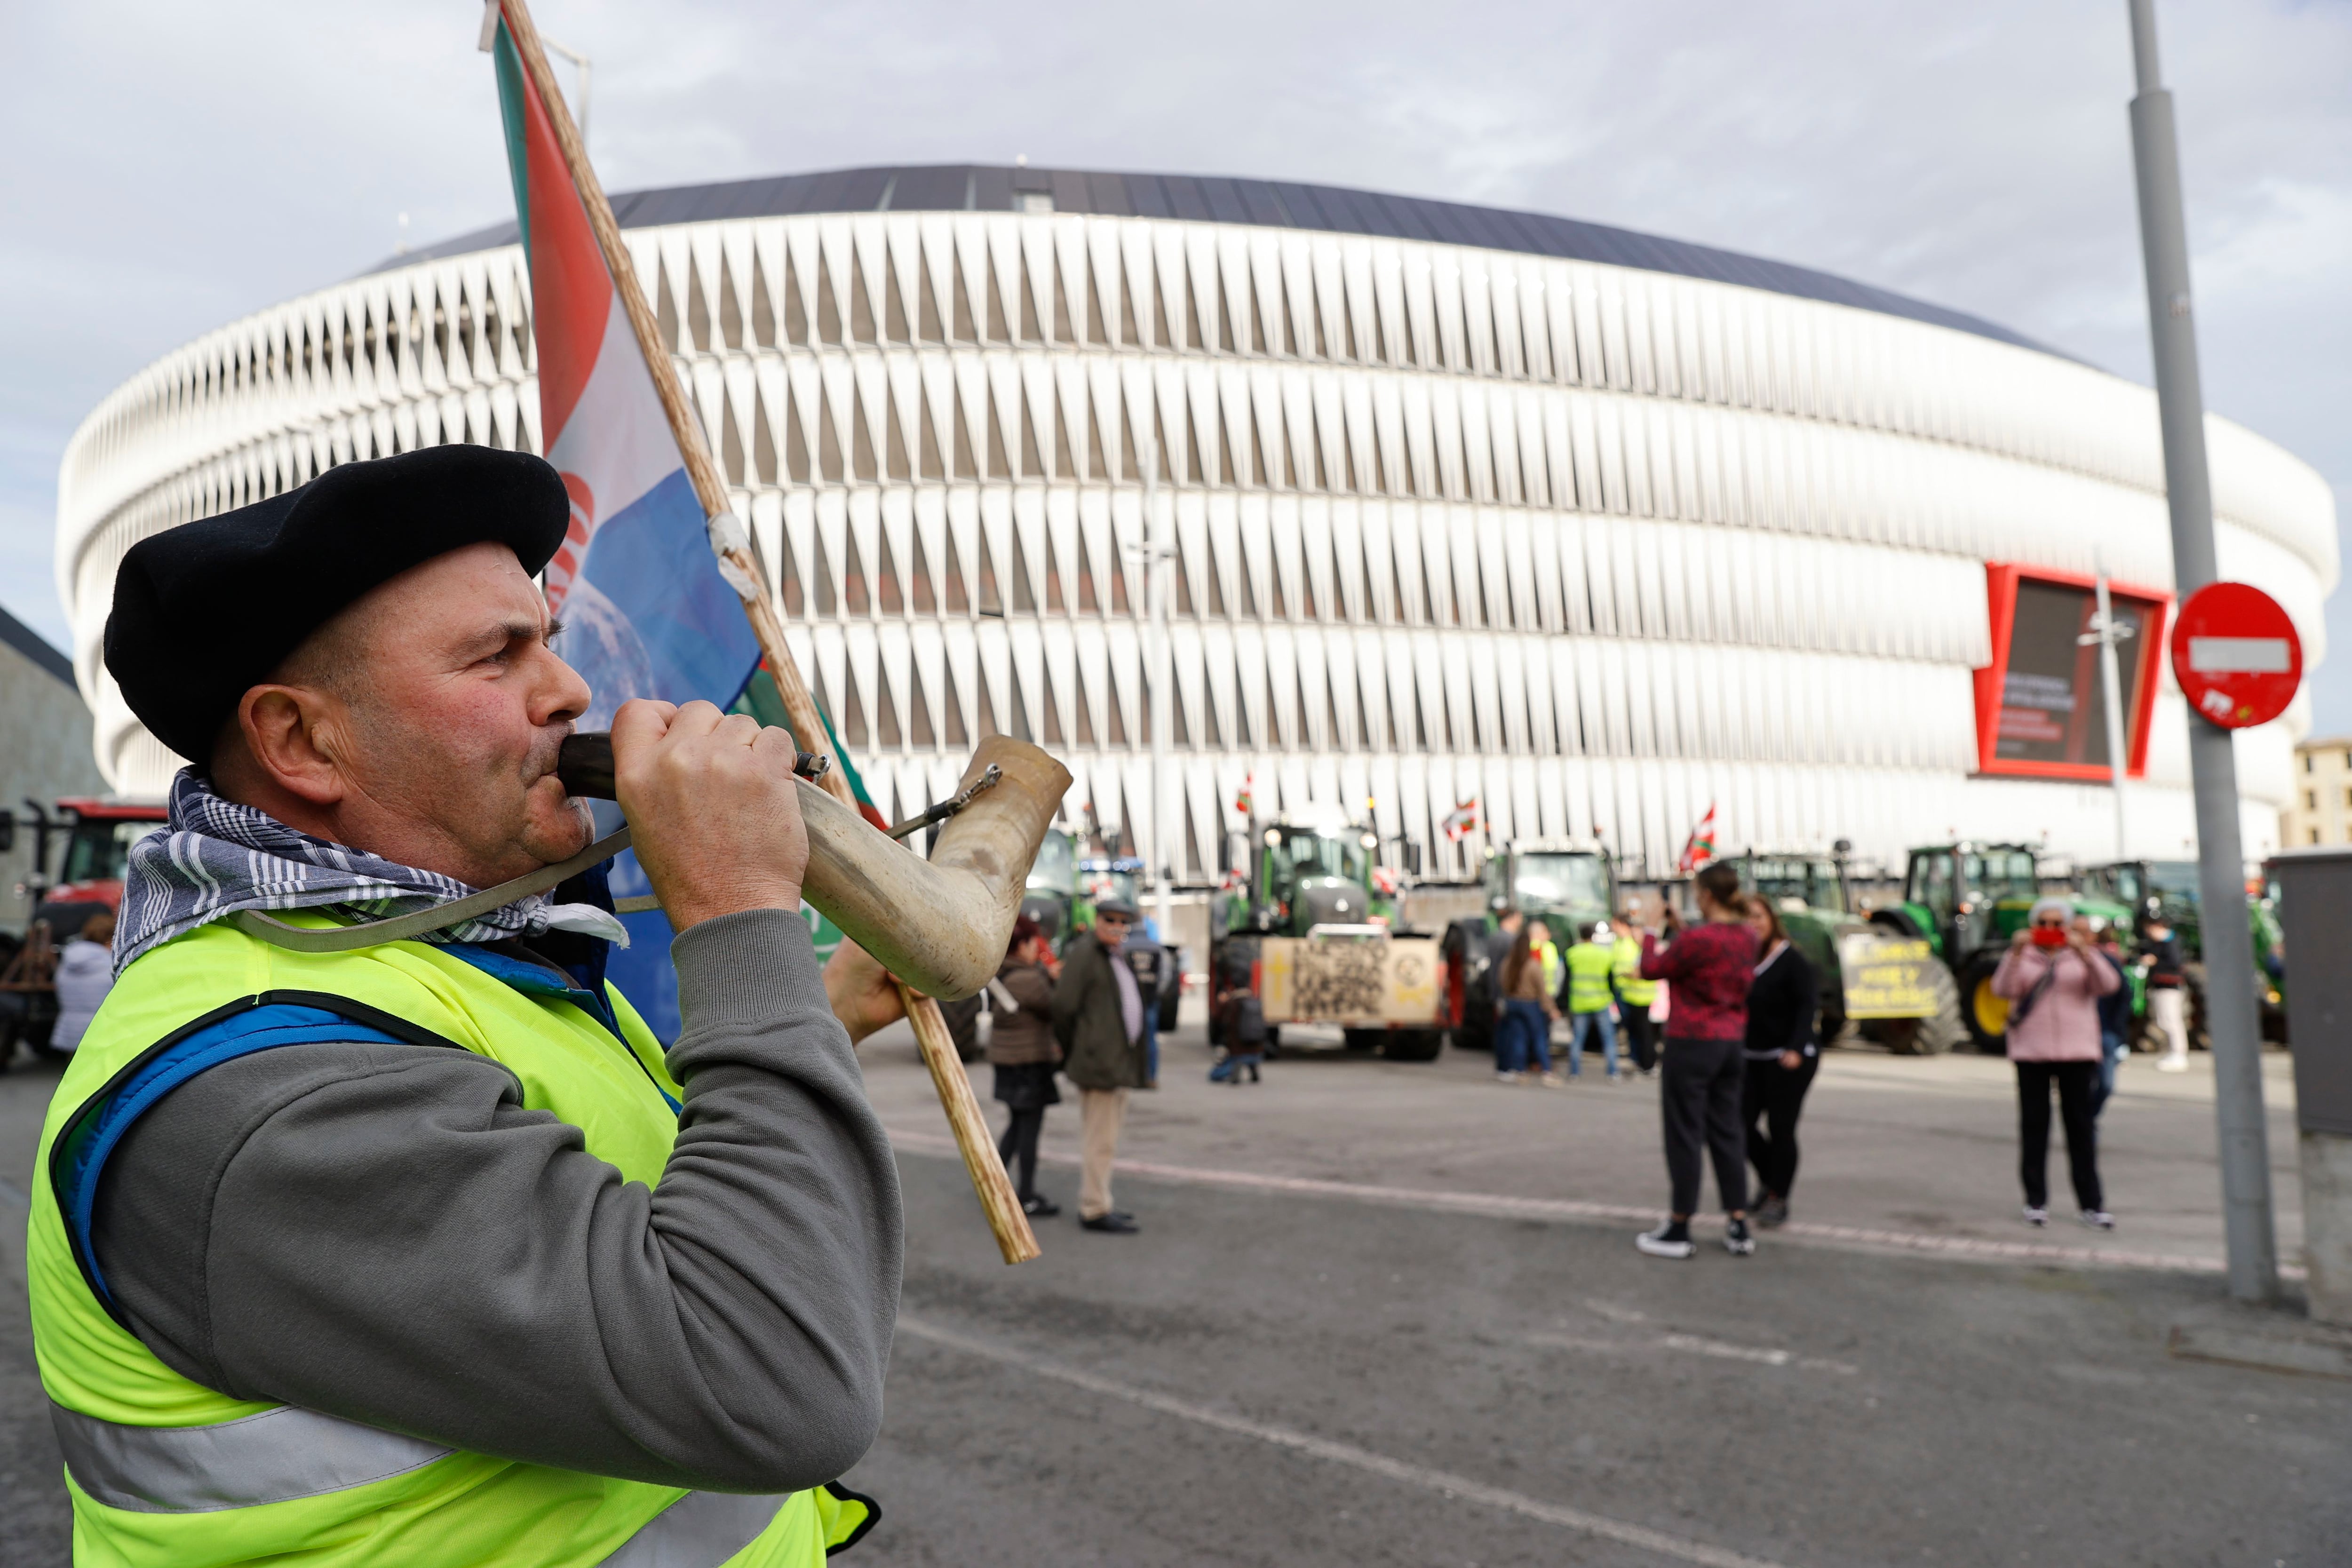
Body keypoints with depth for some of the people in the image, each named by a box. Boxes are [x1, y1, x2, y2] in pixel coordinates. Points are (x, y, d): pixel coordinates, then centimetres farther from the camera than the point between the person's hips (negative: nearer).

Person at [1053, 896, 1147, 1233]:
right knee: (1100, 1140, -7)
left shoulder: (1114, 958, 20)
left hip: (1119, 1063, 10)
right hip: (1098, 1062, -10)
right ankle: (1094, 1210, -3)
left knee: (1103, 1141, 15)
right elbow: (1064, 1006, -13)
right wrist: (1070, 1053, -5)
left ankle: (1096, 1203, 22)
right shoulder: (1083, 954, -10)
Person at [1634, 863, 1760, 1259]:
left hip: (1692, 1042, -7)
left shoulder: (1698, 939, -21)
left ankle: (1679, 1230, 10)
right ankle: (1739, 1227, 17)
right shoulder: (1746, 937, 3)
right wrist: (1679, 929, 17)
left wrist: (1649, 929, 5)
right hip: (1732, 1043, 7)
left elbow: (1651, 969, -9)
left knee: (1685, 1136, 2)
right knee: (1727, 1133, 14)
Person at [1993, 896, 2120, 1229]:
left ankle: (2092, 1204, 5)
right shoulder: (2022, 958, 8)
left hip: (2077, 1052, 0)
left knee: (2080, 1125, 0)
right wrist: (2015, 953, -21)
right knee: (2034, 1125, 2)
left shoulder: (2082, 957, 9)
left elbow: (2108, 985, -8)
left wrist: (2085, 953, -22)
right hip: (2031, 1052, 0)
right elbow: (2002, 989, -8)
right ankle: (2036, 1202, 9)